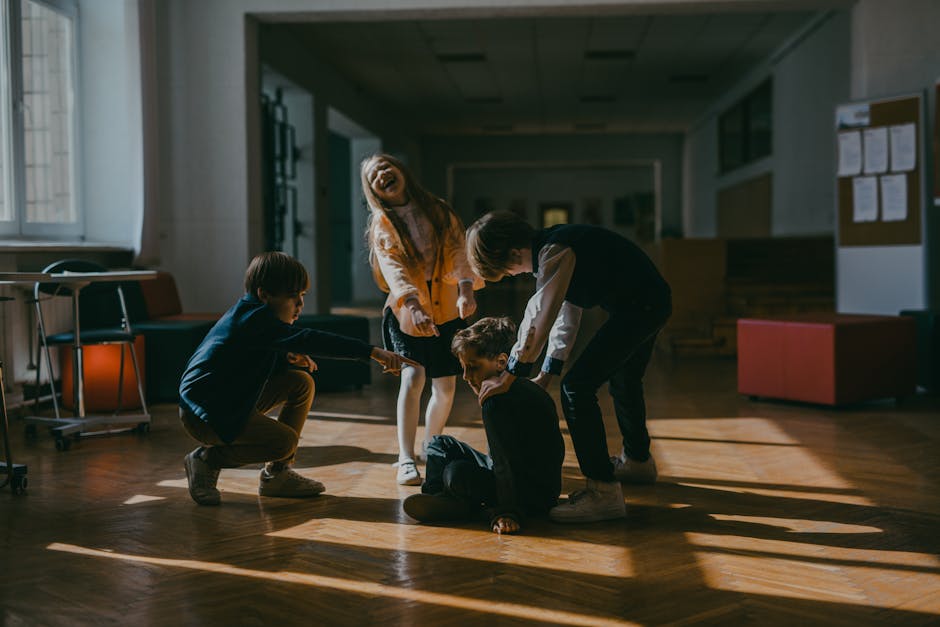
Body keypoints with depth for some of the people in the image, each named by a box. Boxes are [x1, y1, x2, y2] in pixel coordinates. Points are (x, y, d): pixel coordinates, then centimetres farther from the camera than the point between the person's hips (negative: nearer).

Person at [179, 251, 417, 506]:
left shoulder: (250, 314, 9)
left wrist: (286, 358, -4)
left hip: (232, 400, 11)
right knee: (284, 441, -24)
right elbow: (308, 341, -36)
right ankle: (207, 460, -3)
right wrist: (373, 352, -41)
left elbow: (254, 363, 20)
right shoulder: (254, 319, -23)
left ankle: (277, 475, 7)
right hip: (203, 413, -11)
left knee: (302, 383, 4)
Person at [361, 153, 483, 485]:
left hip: (446, 311, 3)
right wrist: (413, 304, -37)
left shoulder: (438, 211, 4)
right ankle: (406, 460, -20)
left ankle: (431, 448, 28)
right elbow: (392, 267, -19)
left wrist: (465, 288, -28)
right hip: (406, 311, -2)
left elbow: (457, 250, -9)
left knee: (445, 387, 4)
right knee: (413, 376, -22)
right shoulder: (382, 224, -3)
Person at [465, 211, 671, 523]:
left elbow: (539, 317, -26)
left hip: (638, 307, -11)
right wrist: (548, 372, 14)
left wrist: (509, 377, -22)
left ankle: (603, 491, -11)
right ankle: (637, 460, 54)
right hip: (653, 301, 11)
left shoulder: (554, 252, -21)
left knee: (577, 387, -13)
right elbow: (566, 312, 15)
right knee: (623, 380, 30)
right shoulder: (551, 249, 11)